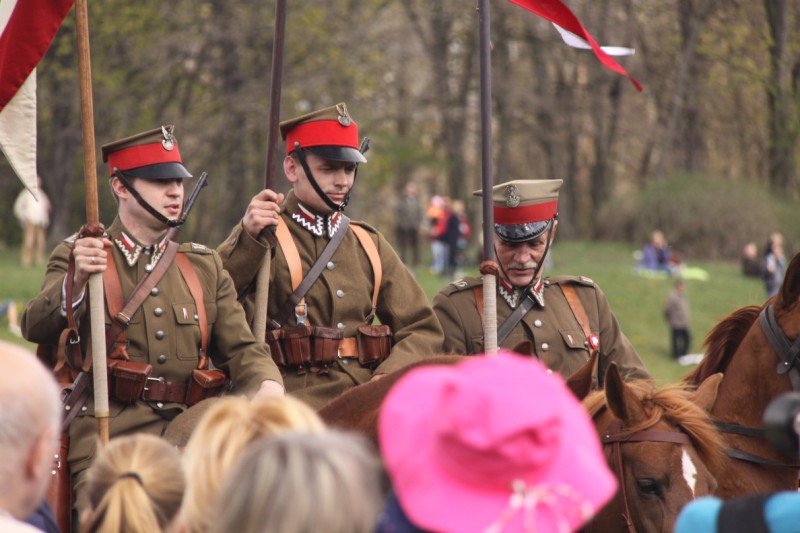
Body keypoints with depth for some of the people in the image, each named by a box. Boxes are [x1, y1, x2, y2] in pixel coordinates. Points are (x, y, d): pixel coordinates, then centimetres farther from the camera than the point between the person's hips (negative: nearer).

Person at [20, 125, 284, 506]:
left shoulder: (206, 266, 22)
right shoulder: (78, 256, 9)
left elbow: (240, 348, 15)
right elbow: (36, 329, -7)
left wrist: (268, 387, -9)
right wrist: (76, 282, -28)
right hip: (108, 433, -4)